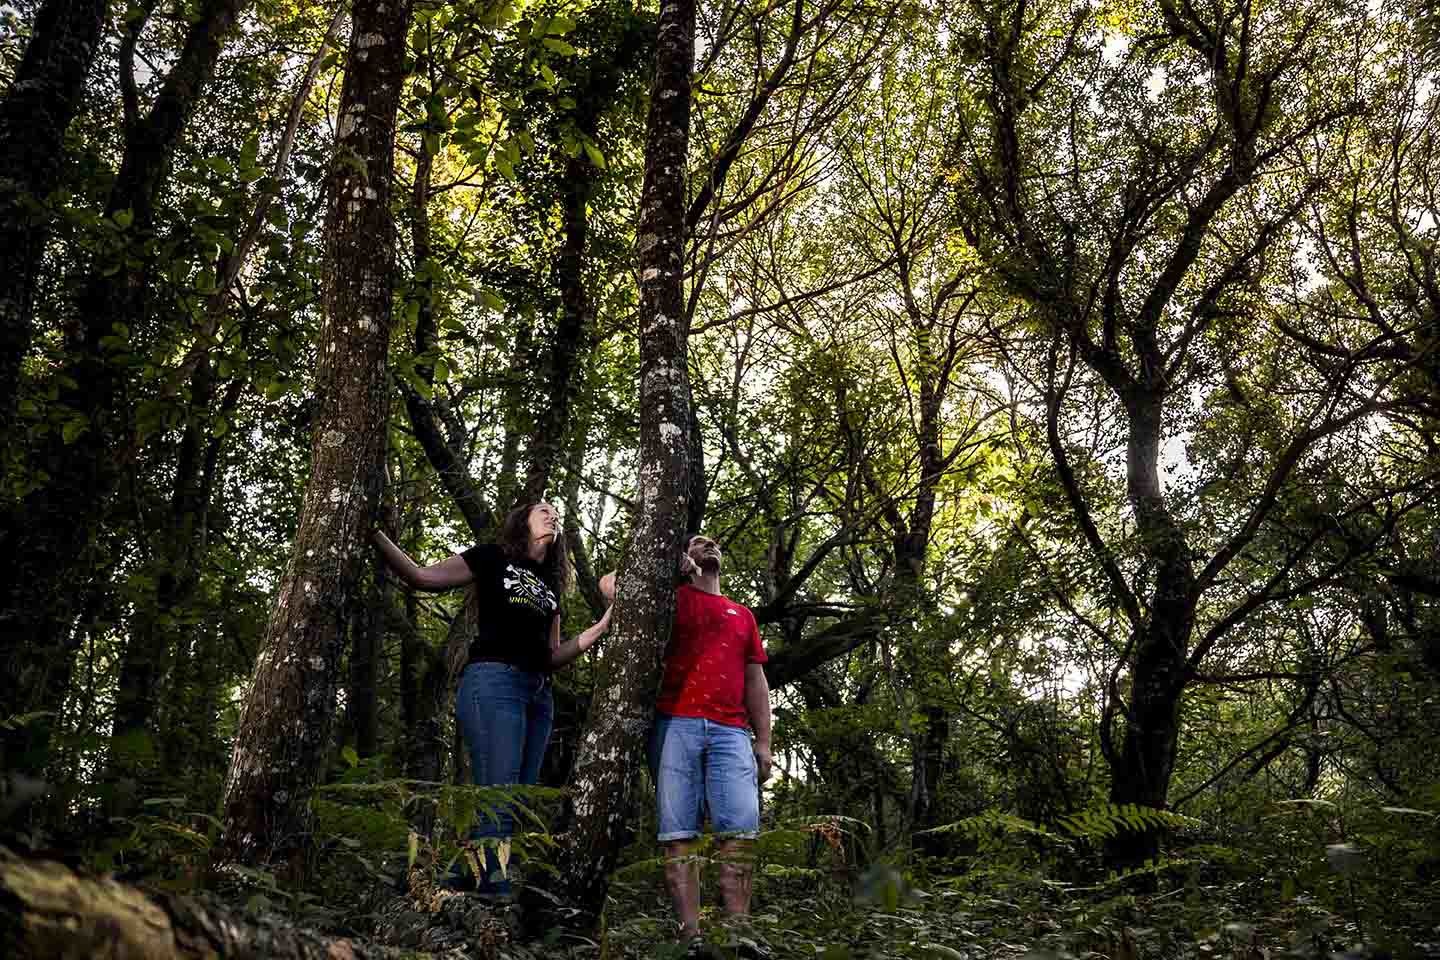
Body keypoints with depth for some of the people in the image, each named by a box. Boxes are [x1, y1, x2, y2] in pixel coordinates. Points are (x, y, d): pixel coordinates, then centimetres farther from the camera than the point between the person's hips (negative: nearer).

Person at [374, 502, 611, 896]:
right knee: (498, 805, -16)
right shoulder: (494, 557, 10)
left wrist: (601, 628, 8)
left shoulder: (551, 584, 25)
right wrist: (374, 532, -4)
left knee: (516, 808, 2)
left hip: (538, 693, 7)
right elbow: (421, 577, 5)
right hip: (494, 682, -7)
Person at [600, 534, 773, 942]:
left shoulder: (742, 614, 28)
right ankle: (690, 931, -9)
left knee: (741, 828, -12)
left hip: (730, 731, 2)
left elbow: (755, 682, 23)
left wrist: (763, 741, 12)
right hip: (676, 725, -2)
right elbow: (609, 583, 12)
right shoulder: (670, 597, 19)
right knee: (678, 832, -8)